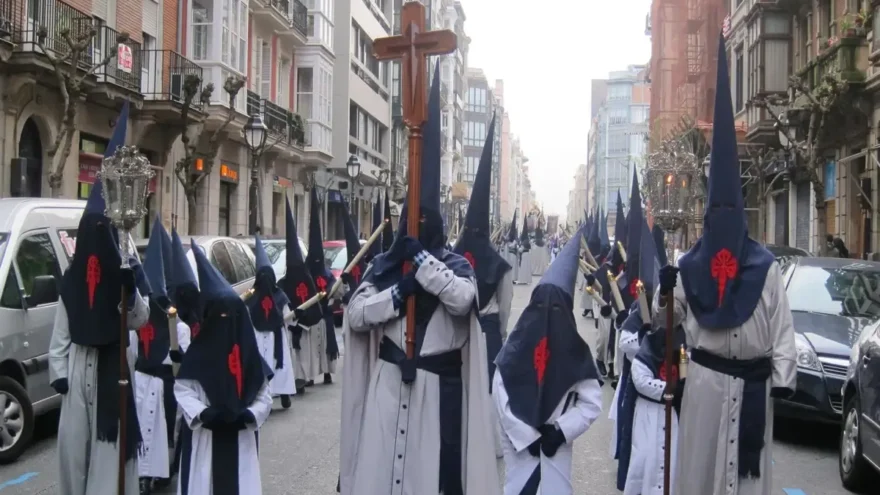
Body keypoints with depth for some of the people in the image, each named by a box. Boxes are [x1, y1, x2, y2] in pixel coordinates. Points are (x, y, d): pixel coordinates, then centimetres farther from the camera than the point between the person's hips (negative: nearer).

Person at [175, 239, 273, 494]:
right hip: (203, 436, -1)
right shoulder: (198, 351, -1)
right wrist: (202, 412, -20)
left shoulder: (249, 353, 4)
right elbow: (182, 389, -5)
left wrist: (250, 414, -13)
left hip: (241, 437, 2)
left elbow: (264, 395, 5)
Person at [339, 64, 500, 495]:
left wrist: (421, 259, -17)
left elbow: (463, 298, -20)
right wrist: (399, 291, -14)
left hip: (437, 385, -2)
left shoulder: (455, 265, 2)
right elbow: (355, 313, -2)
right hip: (389, 381, 2)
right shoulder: (384, 265, 8)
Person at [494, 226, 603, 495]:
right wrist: (527, 435, -12)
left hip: (557, 444, 1)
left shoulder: (575, 351, -2)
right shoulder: (515, 347, -4)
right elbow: (500, 397, -8)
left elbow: (592, 402, -3)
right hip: (518, 442, 0)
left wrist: (561, 431, -12)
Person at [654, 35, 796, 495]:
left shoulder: (765, 266, -1)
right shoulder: (689, 267, 3)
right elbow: (664, 319, 7)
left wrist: (782, 378, -8)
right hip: (706, 378, 1)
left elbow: (782, 326, -2)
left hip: (753, 381, 0)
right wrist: (664, 291, -14)